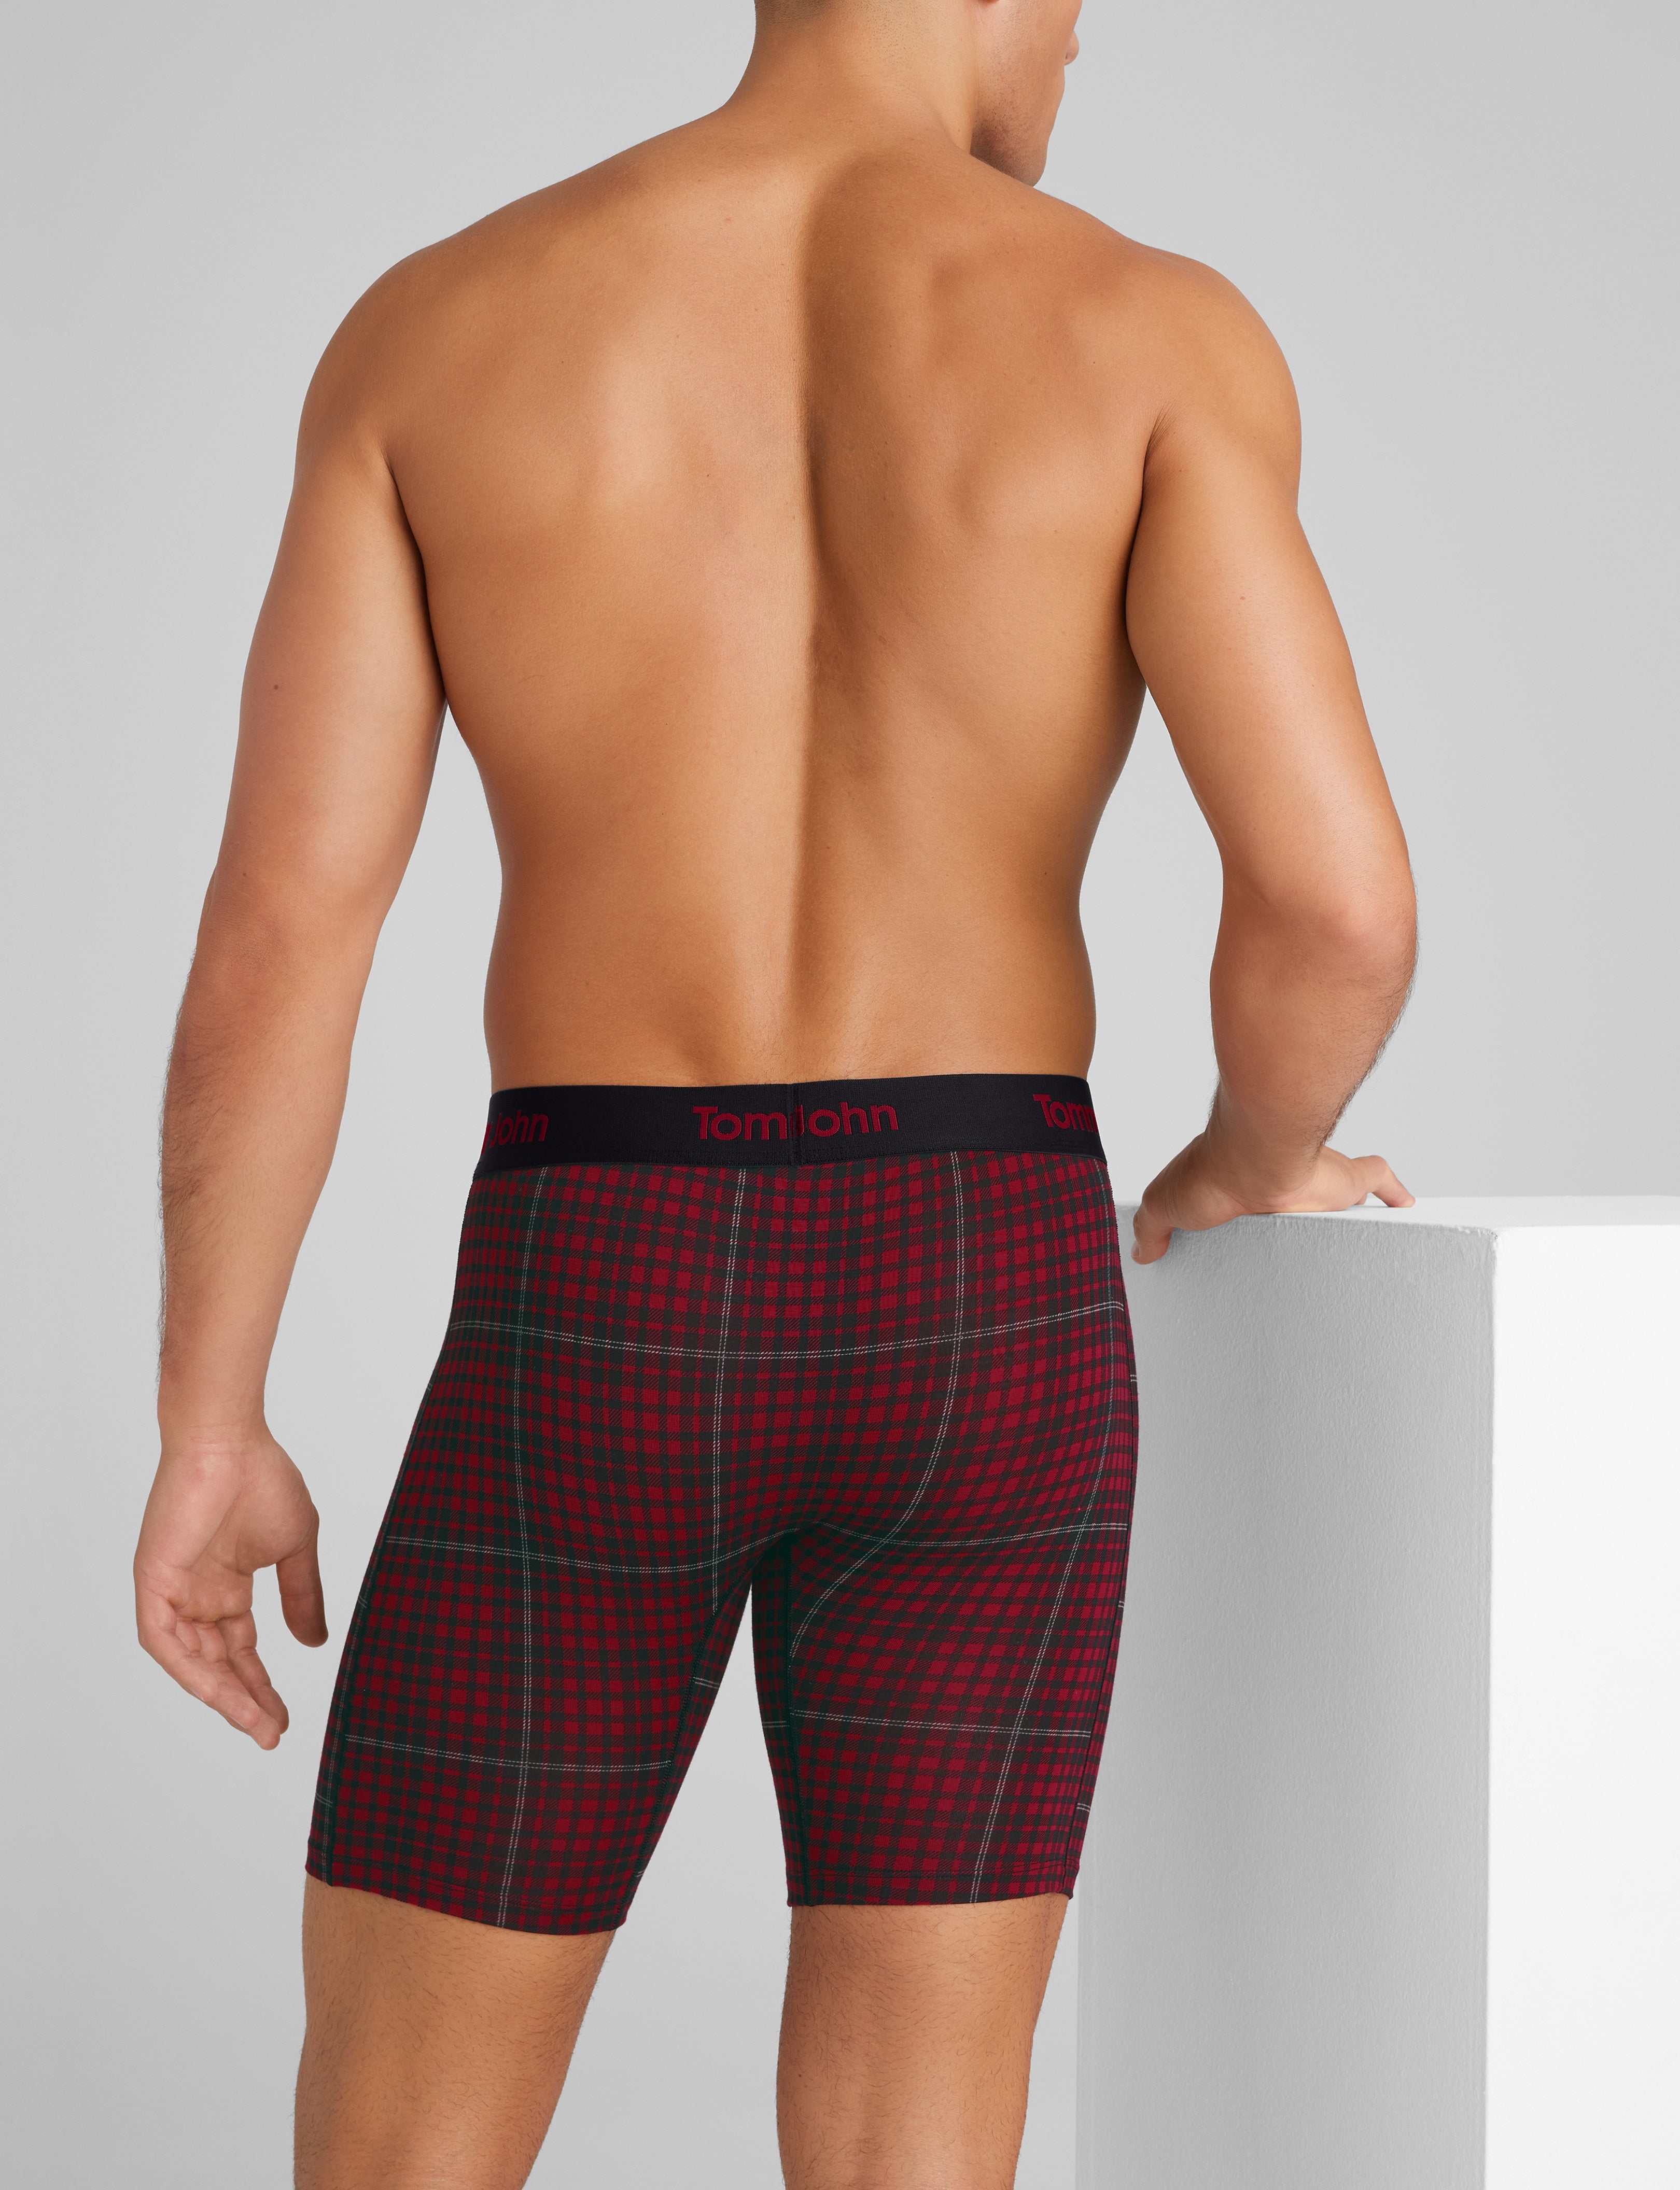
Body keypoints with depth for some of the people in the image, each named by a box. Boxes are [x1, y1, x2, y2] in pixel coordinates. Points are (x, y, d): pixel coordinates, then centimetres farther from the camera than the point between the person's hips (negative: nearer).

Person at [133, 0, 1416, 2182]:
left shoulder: (435, 330, 0)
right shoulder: (1149, 330, -4)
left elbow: (274, 936, -4)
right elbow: (1334, 895, -14)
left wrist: (207, 1436, 5)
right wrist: (1254, 1161, 10)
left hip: (594, 1338, 0)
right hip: (979, 1330, 0)